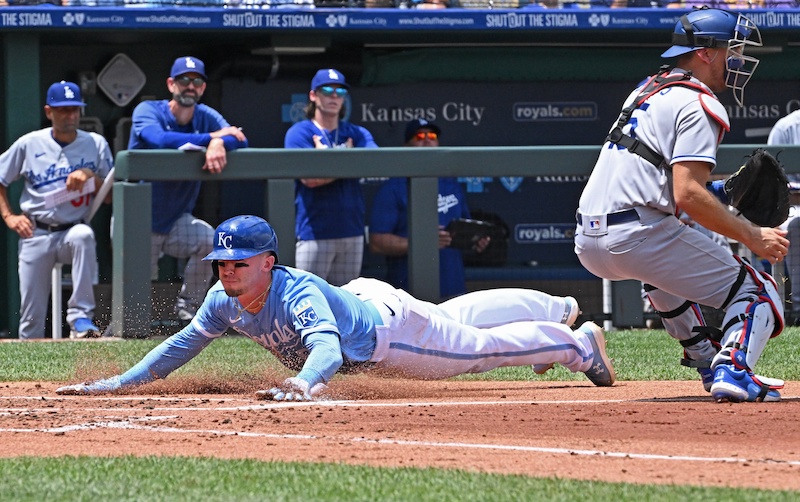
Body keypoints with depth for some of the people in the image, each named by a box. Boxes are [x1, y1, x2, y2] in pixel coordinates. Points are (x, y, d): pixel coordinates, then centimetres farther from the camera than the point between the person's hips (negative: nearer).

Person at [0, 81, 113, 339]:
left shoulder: (95, 144, 3)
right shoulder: (29, 144, 3)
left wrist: (90, 176, -15)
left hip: (74, 229, -1)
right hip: (36, 235, 1)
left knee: (84, 236, -38)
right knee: (31, 319, -6)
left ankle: (81, 316, -35)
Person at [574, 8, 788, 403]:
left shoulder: (649, 90, 23)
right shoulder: (699, 104, -6)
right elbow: (688, 196, -18)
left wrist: (720, 192, 21)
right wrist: (752, 237, -14)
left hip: (587, 244, 9)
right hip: (636, 235, -9)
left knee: (666, 265, 41)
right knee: (757, 292, -1)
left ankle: (706, 361, 34)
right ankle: (732, 370, -26)